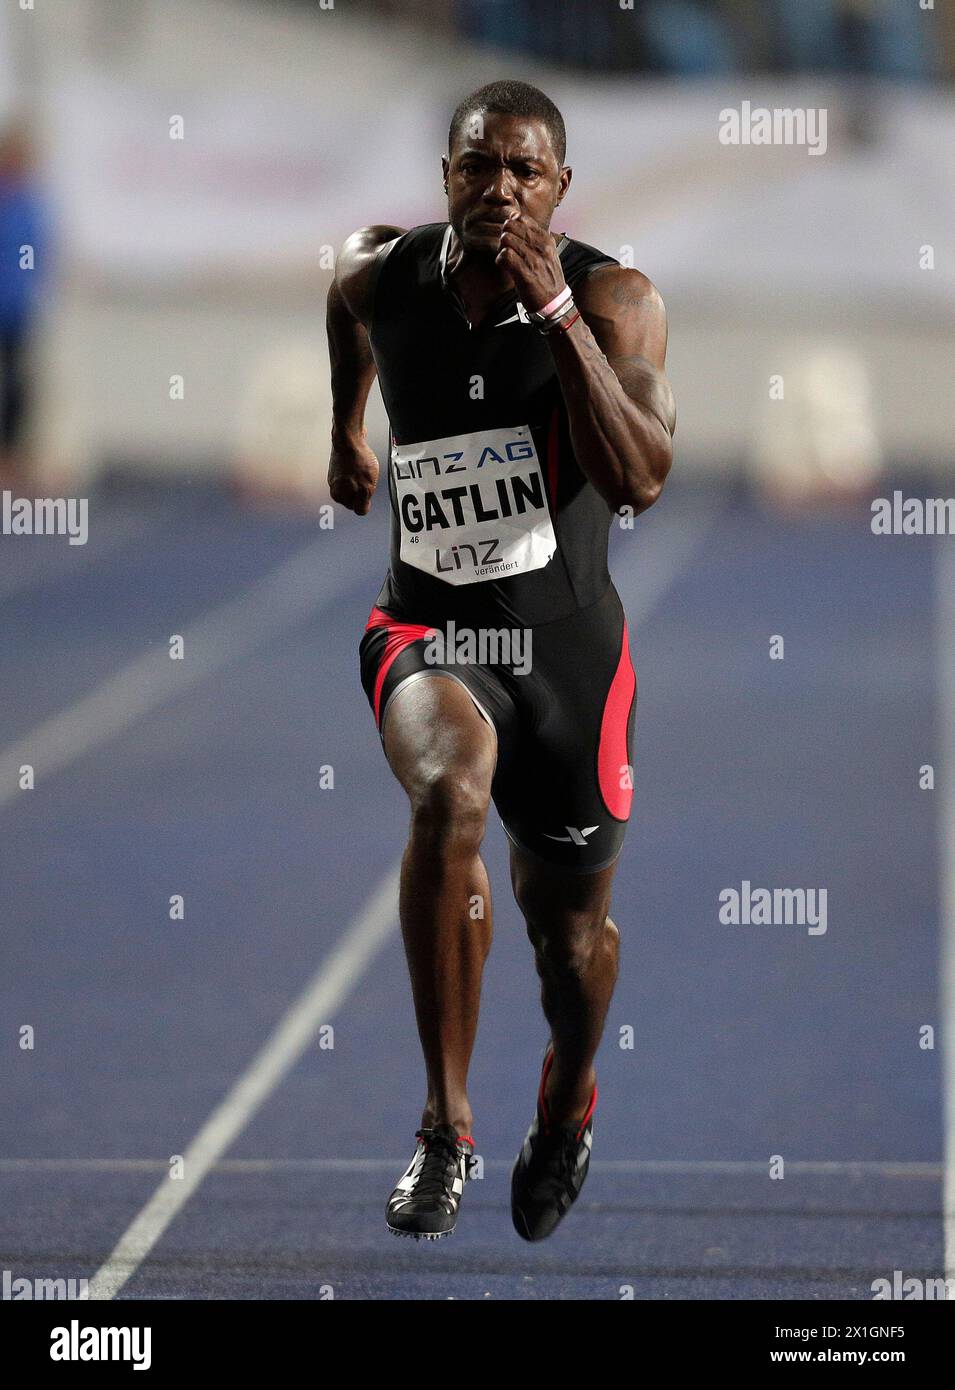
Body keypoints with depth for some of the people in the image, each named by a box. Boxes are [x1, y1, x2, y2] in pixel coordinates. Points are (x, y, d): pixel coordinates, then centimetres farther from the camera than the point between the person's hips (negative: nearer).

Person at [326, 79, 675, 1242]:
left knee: (569, 924, 15)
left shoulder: (614, 302, -13)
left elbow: (641, 480, -27)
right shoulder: (382, 275, -4)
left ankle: (569, 1103, 51)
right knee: (450, 795, -34)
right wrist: (345, 432, 32)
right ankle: (446, 1126, -27)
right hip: (427, 627, 0)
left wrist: (552, 310, -31)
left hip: (566, 644, 0)